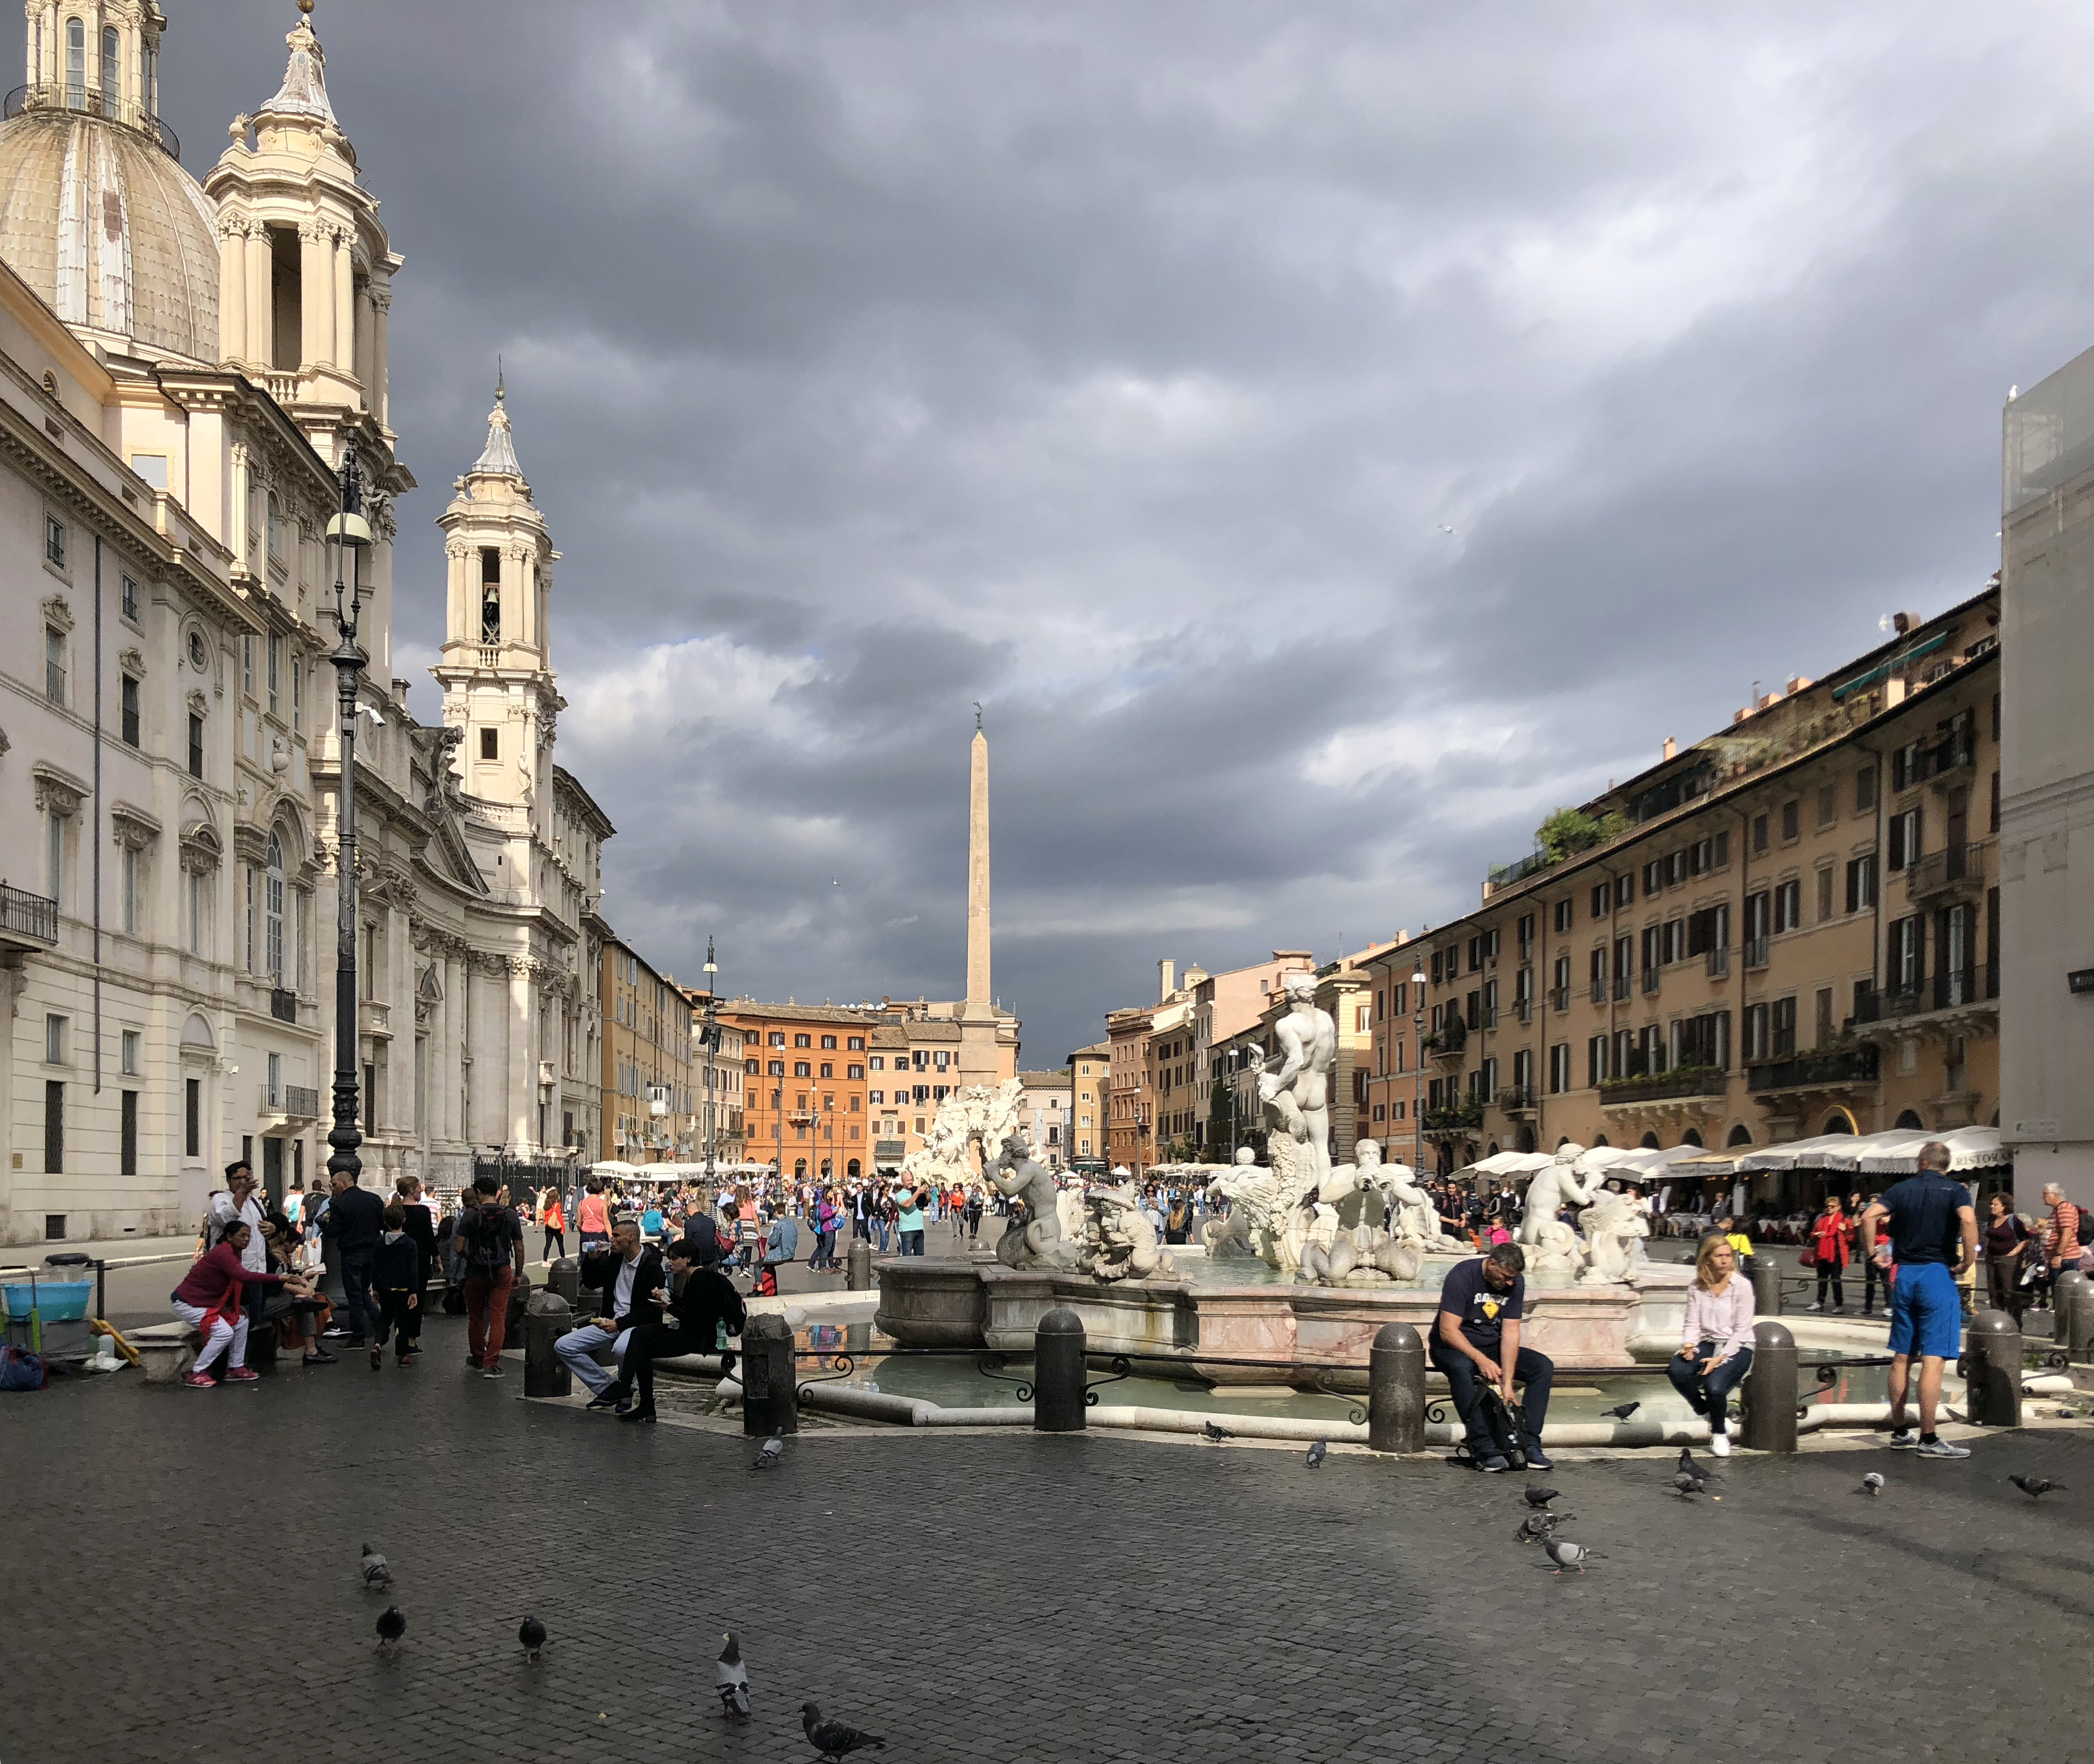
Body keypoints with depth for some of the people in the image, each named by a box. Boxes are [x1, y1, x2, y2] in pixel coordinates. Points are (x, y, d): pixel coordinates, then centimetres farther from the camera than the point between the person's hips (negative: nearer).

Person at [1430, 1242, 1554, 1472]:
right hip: (1453, 1346, -5)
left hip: (1492, 1346, 5)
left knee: (1544, 1367, -15)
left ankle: (1529, 1445, -18)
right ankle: (1484, 1449, -39)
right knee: (1461, 1368, -40)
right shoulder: (1462, 1276, -22)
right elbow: (1448, 1331, -25)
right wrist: (1481, 1360, -35)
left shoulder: (1516, 1282, -7)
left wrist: (1507, 1382, -19)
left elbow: (1510, 1331, -11)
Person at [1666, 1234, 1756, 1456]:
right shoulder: (1697, 1288, 5)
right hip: (1707, 1344, 4)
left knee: (1714, 1384, -31)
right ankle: (1707, 1411, 2)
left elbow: (1742, 1330, -10)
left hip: (1736, 1347, -4)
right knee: (1676, 1370, -27)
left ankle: (1719, 1433, 2)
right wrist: (1688, 1345, -20)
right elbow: (1692, 1323, 3)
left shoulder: (1742, 1285, -7)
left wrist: (1720, 1358, -19)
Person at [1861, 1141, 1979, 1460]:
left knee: (1901, 1357, 11)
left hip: (1904, 1275, 5)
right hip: (1938, 1275, -4)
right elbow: (1968, 1221, -22)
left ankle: (1899, 1432, 18)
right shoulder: (1954, 1190, -1)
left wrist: (1873, 1254, 3)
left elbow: (1868, 1217, -5)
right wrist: (1968, 1260, -11)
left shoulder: (1901, 1189, 8)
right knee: (1933, 1360, -6)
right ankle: (1928, 1440, -8)